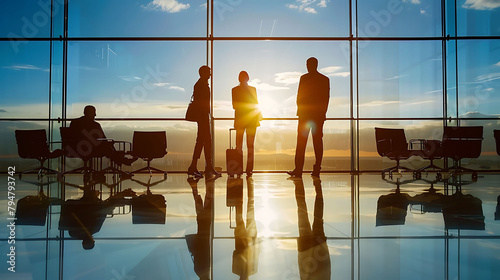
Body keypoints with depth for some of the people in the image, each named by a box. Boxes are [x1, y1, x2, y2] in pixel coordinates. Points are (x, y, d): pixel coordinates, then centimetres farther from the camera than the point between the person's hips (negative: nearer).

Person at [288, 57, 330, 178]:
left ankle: (298, 170, -4)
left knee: (301, 142, -2)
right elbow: (327, 97, 7)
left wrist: (299, 110, 8)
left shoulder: (304, 78, -4)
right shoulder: (325, 79, 8)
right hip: (319, 114, 4)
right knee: (318, 142, 5)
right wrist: (323, 112, 13)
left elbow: (299, 96, -4)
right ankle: (316, 170, 5)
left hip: (305, 113, -4)